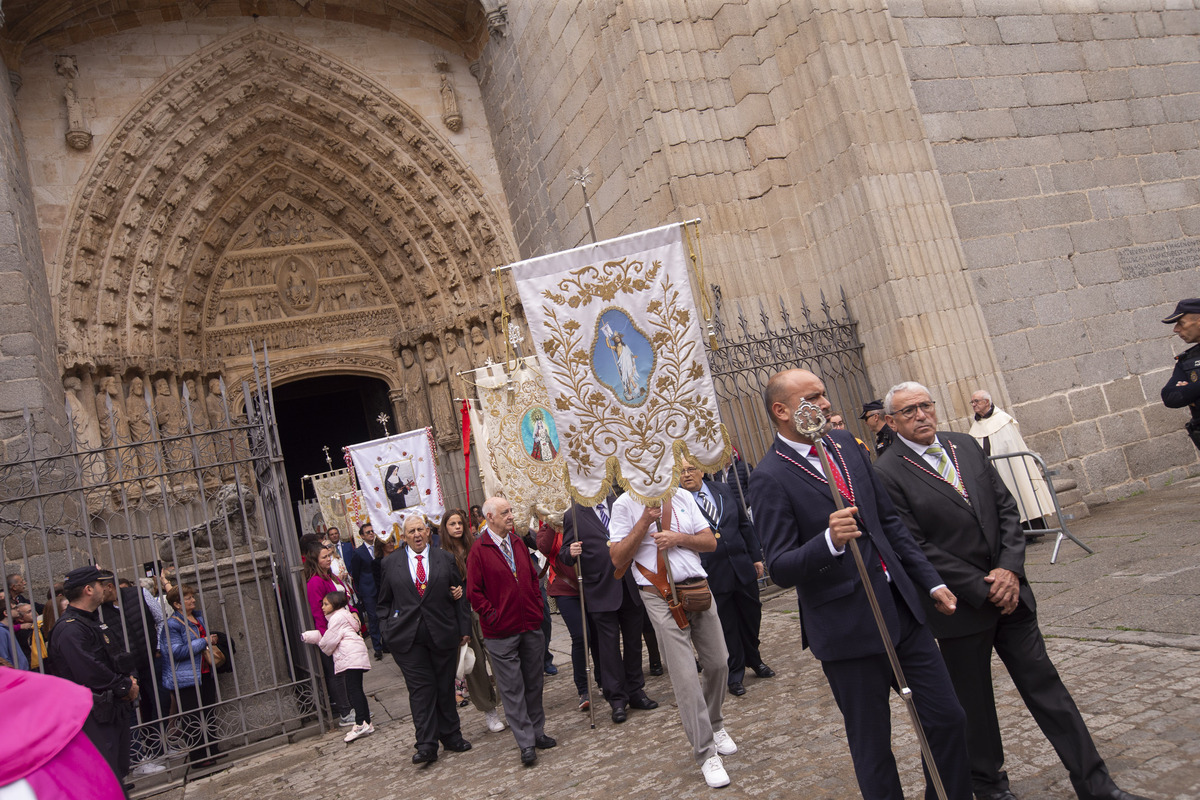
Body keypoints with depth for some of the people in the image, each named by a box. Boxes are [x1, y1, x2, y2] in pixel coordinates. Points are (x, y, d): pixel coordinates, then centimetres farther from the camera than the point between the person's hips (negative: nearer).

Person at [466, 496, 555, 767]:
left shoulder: (518, 544, 9)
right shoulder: (479, 550, -10)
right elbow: (474, 592, -9)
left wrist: (537, 607, 8)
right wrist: (493, 616, -12)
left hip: (531, 627, 6)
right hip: (501, 633, -5)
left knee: (534, 683, 14)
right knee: (512, 689, 1)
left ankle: (537, 731, 28)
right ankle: (526, 743, 8)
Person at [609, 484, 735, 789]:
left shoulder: (682, 497, 8)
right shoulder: (625, 504, -4)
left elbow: (711, 542, 6)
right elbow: (618, 559, -8)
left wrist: (679, 538, -12)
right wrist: (645, 521, -15)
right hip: (662, 597, -5)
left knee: (718, 663, 14)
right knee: (685, 677, -4)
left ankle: (714, 725, 39)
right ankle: (705, 753, 8)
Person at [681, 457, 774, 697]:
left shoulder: (723, 491, 4)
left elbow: (745, 524, 10)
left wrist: (756, 556, 9)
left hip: (742, 567, 4)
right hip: (713, 574, -4)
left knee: (751, 617, 17)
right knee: (727, 626, 7)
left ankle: (754, 660, 41)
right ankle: (735, 675, 25)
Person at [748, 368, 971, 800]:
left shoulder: (845, 444, 7)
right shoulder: (770, 477, -15)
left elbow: (889, 521, 15)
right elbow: (780, 569, -17)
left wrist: (931, 581, 14)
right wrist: (829, 541, -34)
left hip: (901, 608, 6)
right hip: (850, 627, -6)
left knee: (947, 718, 13)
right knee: (872, 748, 8)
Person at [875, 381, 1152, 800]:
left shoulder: (965, 445, 5)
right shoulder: (887, 474, -14)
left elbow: (1007, 507, 6)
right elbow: (917, 549, -16)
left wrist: (1010, 569, -7)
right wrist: (982, 589, -14)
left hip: (1009, 589, 5)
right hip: (960, 605, -4)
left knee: (1044, 684, 11)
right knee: (974, 704, 13)